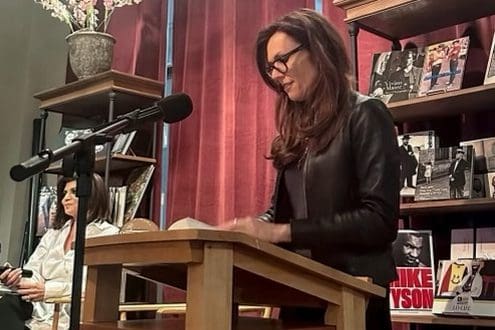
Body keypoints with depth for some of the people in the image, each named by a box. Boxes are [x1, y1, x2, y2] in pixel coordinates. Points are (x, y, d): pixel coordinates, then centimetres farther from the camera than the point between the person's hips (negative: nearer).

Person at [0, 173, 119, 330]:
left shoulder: (108, 235, 2)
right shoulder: (54, 232, 23)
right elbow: (34, 268, 12)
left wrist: (47, 289, -21)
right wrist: (20, 275, -12)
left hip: (68, 313, -5)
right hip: (37, 305, 5)